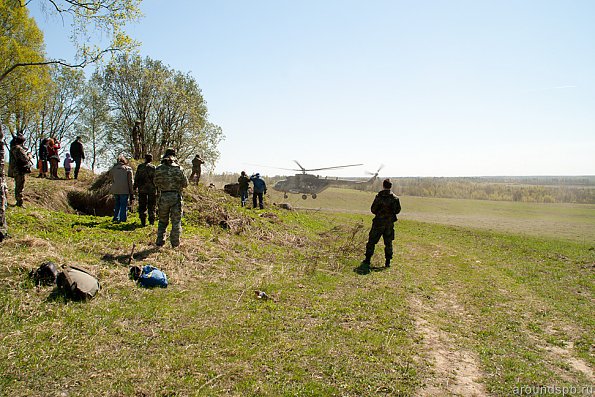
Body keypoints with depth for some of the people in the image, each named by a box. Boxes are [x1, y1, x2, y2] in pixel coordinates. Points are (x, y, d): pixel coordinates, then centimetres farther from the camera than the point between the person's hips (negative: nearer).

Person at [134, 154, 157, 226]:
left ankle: (143, 221, 5)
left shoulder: (140, 167, 0)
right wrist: (157, 189, 5)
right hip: (152, 189, 0)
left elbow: (136, 178, 1)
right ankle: (151, 221, 6)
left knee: (142, 206, 8)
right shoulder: (153, 167, -3)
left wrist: (135, 187, 11)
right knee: (151, 206, 7)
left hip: (142, 189, 1)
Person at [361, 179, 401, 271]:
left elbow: (373, 209, -9)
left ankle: (367, 260, 7)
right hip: (390, 223, 3)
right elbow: (398, 210, 4)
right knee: (388, 243, 11)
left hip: (379, 222, -3)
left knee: (372, 241, 6)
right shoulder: (395, 198, -2)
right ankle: (388, 262, 11)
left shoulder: (378, 197, -11)